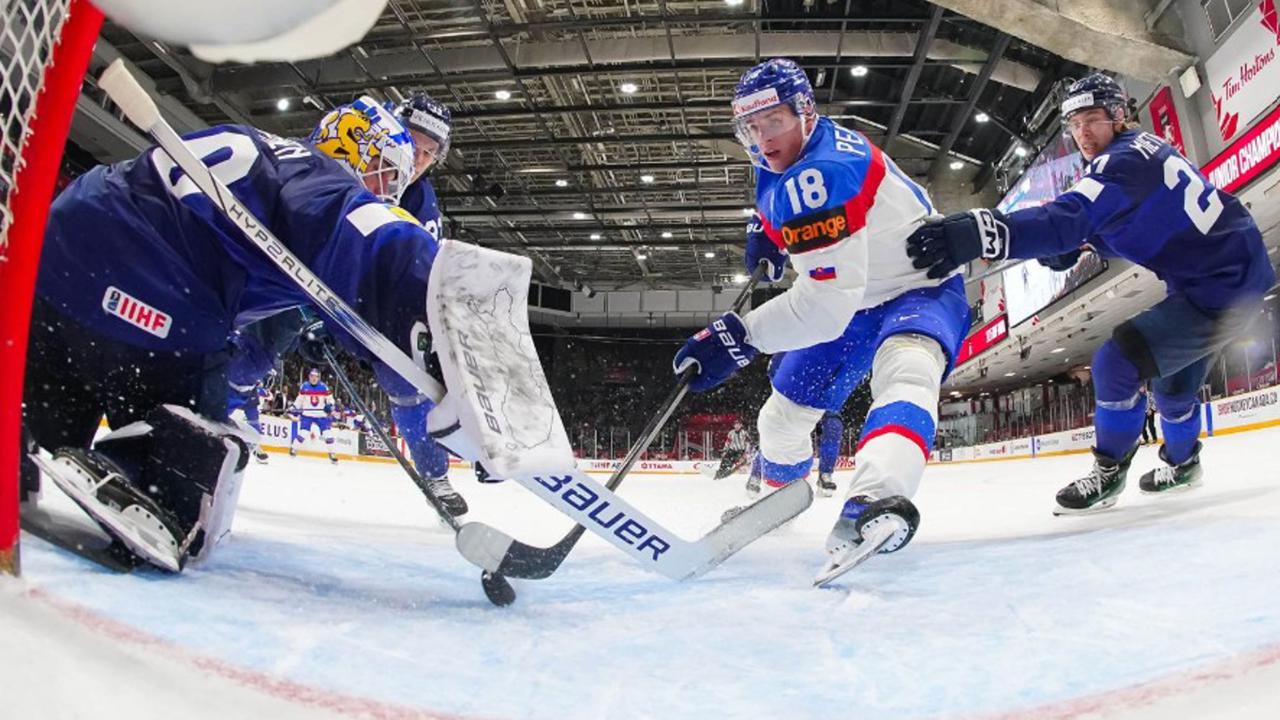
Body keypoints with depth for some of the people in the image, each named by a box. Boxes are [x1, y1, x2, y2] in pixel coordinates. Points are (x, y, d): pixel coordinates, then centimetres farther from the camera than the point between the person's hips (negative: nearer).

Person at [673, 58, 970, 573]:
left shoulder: (821, 172, -33)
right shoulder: (777, 165, -5)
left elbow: (828, 298, -40)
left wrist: (741, 336, -44)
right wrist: (769, 239, -1)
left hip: (921, 289, -9)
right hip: (852, 303, 9)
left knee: (905, 368, -43)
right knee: (783, 412, 14)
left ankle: (878, 500, -68)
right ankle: (780, 491, 44)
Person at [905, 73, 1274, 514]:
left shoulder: (1128, 158, -24)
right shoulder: (1142, 149, 9)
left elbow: (1073, 217, -42)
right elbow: (1123, 230, 15)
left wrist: (981, 233, -58)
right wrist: (1073, 246, -7)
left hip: (1223, 284, -11)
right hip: (1230, 276, 11)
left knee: (1117, 362, -20)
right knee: (1172, 381, 26)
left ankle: (1108, 472, -1)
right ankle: (1182, 463, 51)